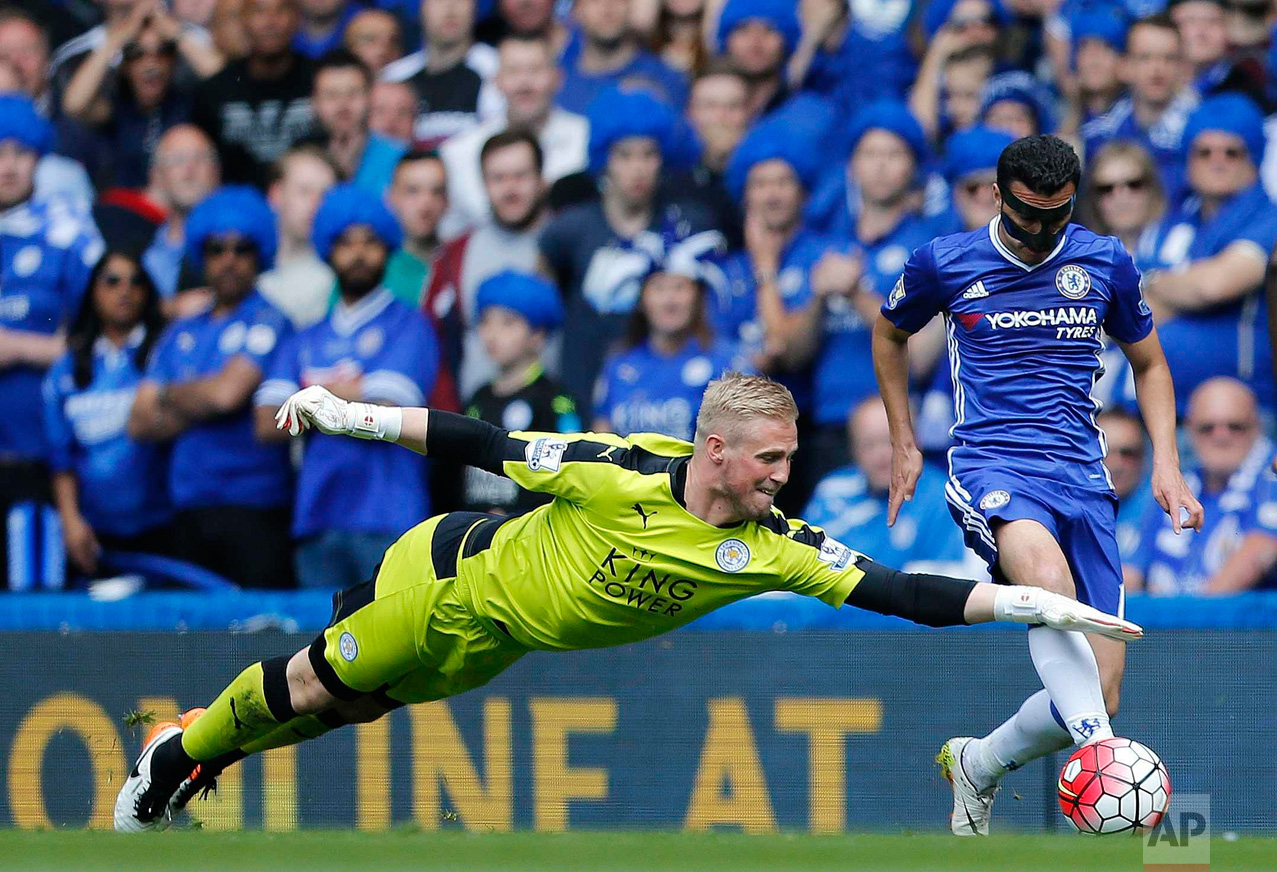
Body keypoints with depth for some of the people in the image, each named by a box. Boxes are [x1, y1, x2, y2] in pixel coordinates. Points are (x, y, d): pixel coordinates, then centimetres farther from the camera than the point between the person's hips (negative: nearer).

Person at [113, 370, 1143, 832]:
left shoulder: (771, 549, -24)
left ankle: (208, 760, 43)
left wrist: (1031, 603, -41)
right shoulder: (625, 474, -34)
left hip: (487, 647, 5)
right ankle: (178, 753, 38)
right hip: (452, 577, -5)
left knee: (347, 710, 20)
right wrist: (349, 414, -21)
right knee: (313, 685, 11)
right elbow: (488, 447, -25)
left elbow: (898, 592, -30)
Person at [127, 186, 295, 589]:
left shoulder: (269, 320, 1)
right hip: (190, 507, 6)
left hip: (255, 506, -6)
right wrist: (200, 404, -4)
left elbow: (229, 391, -11)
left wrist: (170, 396, 8)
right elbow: (140, 423, 12)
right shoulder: (180, 334, 19)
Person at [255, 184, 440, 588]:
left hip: (385, 524, -5)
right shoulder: (306, 342, 21)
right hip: (317, 521, 5)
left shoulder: (408, 327, 5)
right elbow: (268, 425, 9)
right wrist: (344, 396, 2)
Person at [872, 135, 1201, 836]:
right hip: (990, 465, -3)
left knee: (1098, 693, -6)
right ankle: (1103, 755, -48)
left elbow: (1148, 363, 23)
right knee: (1046, 574, -40)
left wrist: (1166, 462, 10)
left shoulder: (1105, 263, 9)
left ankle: (978, 765, 23)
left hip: (1082, 476, 3)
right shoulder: (944, 263, 4)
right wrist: (903, 446, 21)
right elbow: (889, 333, 24)